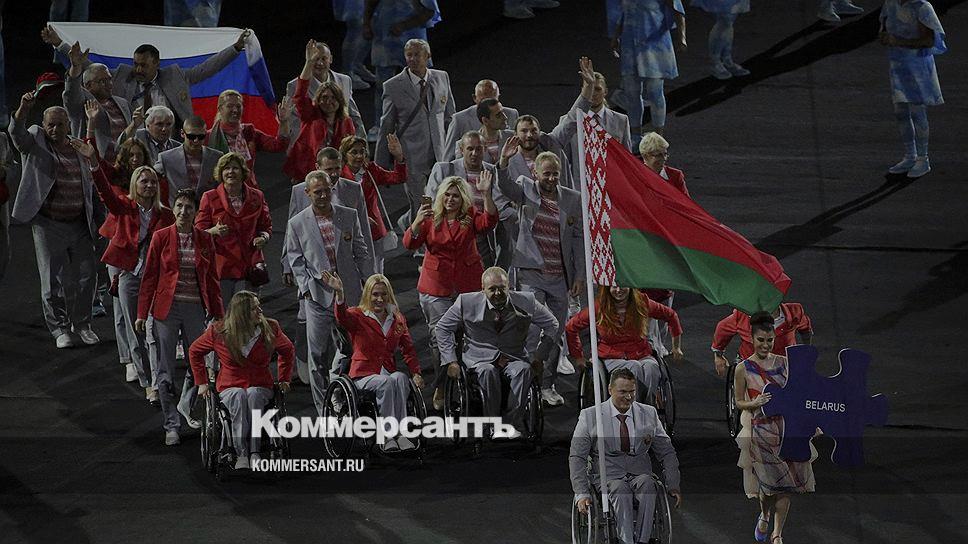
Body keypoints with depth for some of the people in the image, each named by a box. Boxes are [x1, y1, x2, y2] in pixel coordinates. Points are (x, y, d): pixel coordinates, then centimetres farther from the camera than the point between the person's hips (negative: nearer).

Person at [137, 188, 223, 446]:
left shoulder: (204, 240, 4)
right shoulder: (161, 237, -1)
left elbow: (212, 279, 10)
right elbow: (149, 277, 1)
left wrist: (218, 314, 8)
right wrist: (142, 314, -1)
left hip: (196, 308, 2)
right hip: (166, 308, -2)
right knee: (166, 370, 0)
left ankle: (185, 406, 34)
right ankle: (171, 426, 8)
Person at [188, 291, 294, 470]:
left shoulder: (270, 329, 0)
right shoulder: (219, 332, -5)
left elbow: (287, 350, 21)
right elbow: (195, 351, 12)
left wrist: (284, 380, 16)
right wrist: (202, 383, 8)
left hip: (261, 387, 1)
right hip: (229, 387, -1)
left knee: (254, 394, -36)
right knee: (238, 396, -37)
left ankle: (254, 452, -43)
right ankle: (241, 454, -42)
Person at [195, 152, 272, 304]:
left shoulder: (256, 197, 8)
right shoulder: (210, 198, 2)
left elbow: (266, 226, 19)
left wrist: (263, 238, -3)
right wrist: (214, 231, -19)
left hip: (248, 267, 2)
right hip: (220, 267, -2)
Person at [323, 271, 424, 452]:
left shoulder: (398, 319, 16)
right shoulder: (359, 316, 2)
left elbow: (408, 348, 17)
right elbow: (343, 318, -22)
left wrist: (416, 373, 3)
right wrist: (339, 294, -41)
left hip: (388, 372, 3)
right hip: (364, 375, -3)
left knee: (400, 378, -32)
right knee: (387, 383, -35)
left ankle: (400, 433, -36)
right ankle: (388, 436, -34)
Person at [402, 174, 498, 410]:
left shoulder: (471, 216, 3)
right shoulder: (430, 218, 2)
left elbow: (489, 221, -17)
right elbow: (410, 243, -8)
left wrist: (486, 194, -31)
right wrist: (418, 222, -27)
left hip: (468, 287, 0)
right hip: (436, 288, 0)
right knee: (439, 337, 0)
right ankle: (440, 389, 12)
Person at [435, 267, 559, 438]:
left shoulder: (526, 302, -1)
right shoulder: (467, 302, -4)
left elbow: (552, 326, 13)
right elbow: (442, 328, 8)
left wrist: (539, 357, 4)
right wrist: (451, 361, 0)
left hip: (514, 358, 1)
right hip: (480, 358, -1)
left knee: (523, 370, -33)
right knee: (488, 372, -36)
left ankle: (513, 423, -28)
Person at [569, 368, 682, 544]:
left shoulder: (649, 414, 12)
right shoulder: (590, 416, 4)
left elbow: (667, 453, 16)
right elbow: (577, 457, 0)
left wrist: (673, 485, 3)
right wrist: (582, 494, -11)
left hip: (640, 474, 2)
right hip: (606, 475, -2)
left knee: (646, 485, -33)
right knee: (620, 490, -35)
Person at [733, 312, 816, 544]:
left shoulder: (784, 363, 8)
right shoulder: (743, 368, 0)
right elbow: (739, 402, 5)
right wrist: (754, 404, -15)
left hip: (787, 427, 3)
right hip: (761, 429, -3)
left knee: (786, 484, 1)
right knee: (769, 481, -4)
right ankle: (764, 516, 30)